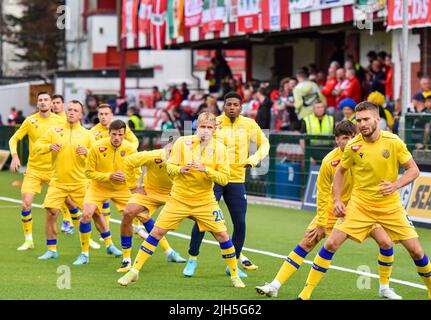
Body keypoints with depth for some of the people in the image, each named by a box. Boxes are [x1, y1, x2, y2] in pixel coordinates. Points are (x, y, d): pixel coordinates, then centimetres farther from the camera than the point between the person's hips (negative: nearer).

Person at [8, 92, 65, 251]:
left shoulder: (60, 121, -2)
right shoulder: (30, 121, -3)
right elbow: (14, 139, 3)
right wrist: (14, 156, -11)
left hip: (54, 169, 0)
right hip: (34, 169, 0)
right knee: (26, 204, -10)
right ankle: (28, 240, 6)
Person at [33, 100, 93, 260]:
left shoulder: (86, 134, 3)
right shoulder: (54, 130, 4)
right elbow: (37, 146, 3)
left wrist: (86, 152, -19)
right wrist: (49, 147, -16)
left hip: (80, 182, -1)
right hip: (58, 182, 1)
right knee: (51, 213, -7)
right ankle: (51, 250, 6)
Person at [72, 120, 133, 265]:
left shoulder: (130, 149, -13)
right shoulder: (97, 147, -19)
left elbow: (137, 173, -1)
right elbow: (89, 172, -13)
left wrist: (125, 177, -23)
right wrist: (109, 176, -25)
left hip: (122, 188, 2)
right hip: (99, 187, -2)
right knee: (86, 214, -19)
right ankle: (84, 254, -5)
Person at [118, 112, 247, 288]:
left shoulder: (219, 148, -7)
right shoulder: (182, 142, -7)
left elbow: (224, 178, -10)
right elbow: (170, 167, -3)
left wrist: (206, 170, -26)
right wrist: (180, 169, -25)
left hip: (205, 201, 0)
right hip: (179, 199, 0)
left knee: (222, 236, -5)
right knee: (156, 232, -4)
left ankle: (234, 275, 14)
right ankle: (134, 271, 6)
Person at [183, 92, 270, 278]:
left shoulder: (249, 124, 1)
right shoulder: (214, 123, -5)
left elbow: (264, 144, 11)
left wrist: (255, 158, -7)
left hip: (237, 180, 2)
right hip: (213, 177, -2)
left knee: (240, 222, 0)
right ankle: (192, 259, 7)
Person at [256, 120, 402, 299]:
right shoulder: (329, 162, -21)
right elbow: (323, 194, -11)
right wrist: (321, 224, -10)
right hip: (333, 208, -1)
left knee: (385, 242, -10)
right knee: (307, 243, -7)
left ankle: (384, 288, 10)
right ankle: (274, 286, -3)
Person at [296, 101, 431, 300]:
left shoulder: (393, 142, -11)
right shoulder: (353, 146, -8)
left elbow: (414, 170, -4)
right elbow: (340, 172, 9)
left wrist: (395, 185, -22)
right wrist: (337, 200, -2)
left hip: (391, 207, 0)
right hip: (359, 205, 0)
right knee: (331, 244, -11)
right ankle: (305, 294, -3)